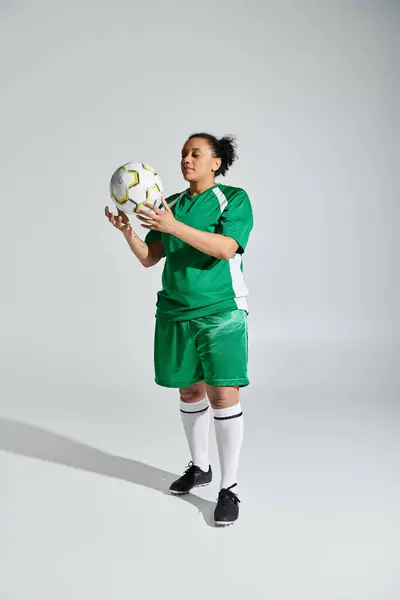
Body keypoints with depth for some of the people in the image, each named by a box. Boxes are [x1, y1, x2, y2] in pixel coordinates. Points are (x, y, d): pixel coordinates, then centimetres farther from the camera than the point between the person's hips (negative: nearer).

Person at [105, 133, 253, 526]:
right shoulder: (172, 204, 12)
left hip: (221, 313, -5)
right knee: (190, 391, 13)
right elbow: (148, 258, 9)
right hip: (175, 313, 5)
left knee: (224, 395, -7)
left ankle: (229, 489, 3)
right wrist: (127, 231, -9)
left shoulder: (234, 199, -3)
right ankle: (199, 467, 32)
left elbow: (225, 248, -20)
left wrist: (174, 226, -27)